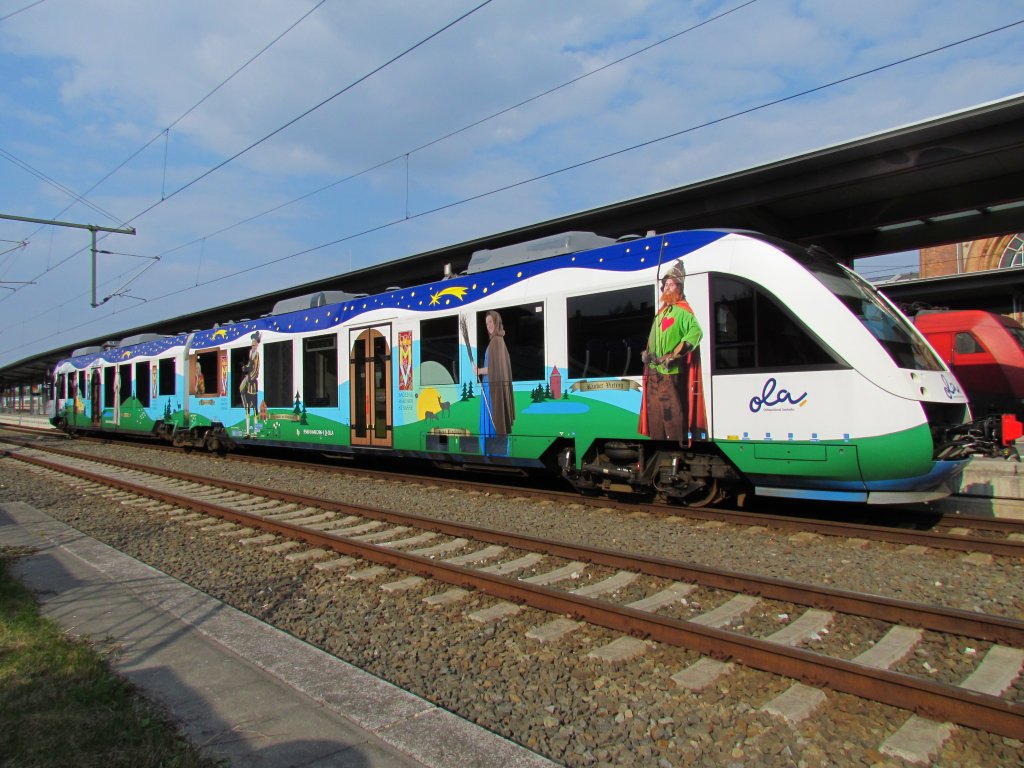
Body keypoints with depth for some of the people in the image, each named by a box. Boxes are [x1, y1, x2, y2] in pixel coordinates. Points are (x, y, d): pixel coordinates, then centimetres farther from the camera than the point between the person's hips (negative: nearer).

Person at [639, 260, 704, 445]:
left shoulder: (683, 310, -6)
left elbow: (696, 332, -22)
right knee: (654, 414, 12)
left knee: (673, 414, -10)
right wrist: (646, 353, 11)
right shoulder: (661, 312, 21)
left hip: (671, 373, -9)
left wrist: (674, 355, -25)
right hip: (653, 372, 9)